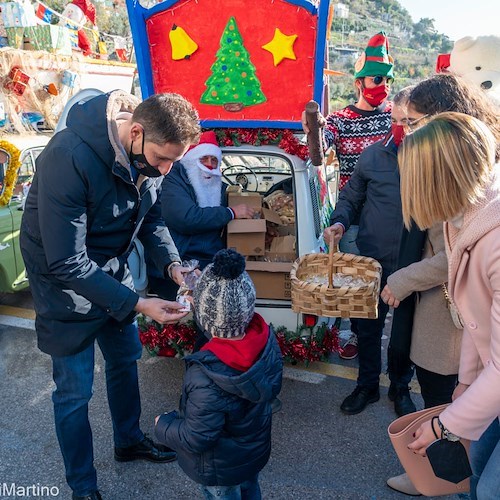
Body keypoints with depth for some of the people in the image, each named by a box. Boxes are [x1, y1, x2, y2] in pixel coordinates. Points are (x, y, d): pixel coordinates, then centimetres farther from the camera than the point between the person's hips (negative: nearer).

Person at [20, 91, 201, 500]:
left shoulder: (149, 151, -13)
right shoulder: (69, 159, -34)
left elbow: (150, 216, 2)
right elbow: (66, 264, -31)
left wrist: (172, 263, -15)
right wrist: (137, 304, -33)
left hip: (113, 272, 7)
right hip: (66, 282, -6)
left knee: (125, 359, 21)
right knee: (75, 389, 6)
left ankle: (128, 440, 47)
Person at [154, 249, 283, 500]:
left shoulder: (205, 376, -42)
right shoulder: (265, 337, -23)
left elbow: (196, 438, -30)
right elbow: (273, 387, -4)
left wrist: (163, 426, -12)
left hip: (221, 470, -5)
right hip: (256, 450, 5)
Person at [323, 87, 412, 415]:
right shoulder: (374, 155, -2)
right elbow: (351, 197, 9)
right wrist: (340, 222, -9)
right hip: (373, 261, 2)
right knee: (368, 326, 14)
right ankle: (368, 385, 35)